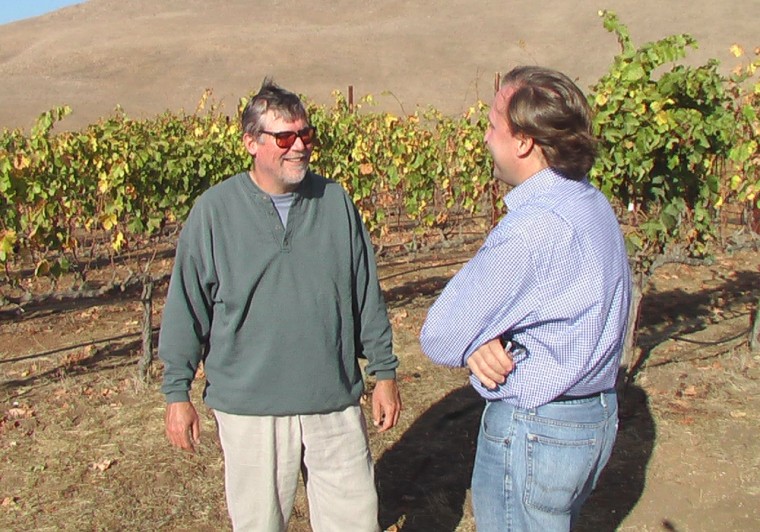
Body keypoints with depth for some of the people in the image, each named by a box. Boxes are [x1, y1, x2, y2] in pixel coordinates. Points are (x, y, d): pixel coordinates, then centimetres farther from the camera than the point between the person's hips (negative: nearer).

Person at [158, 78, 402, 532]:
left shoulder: (335, 201, 2)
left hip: (336, 401, 2)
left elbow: (367, 293, 8)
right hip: (249, 407, -1)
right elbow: (187, 307, 1)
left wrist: (385, 372, 9)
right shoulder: (214, 210, -4)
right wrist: (178, 392, 1)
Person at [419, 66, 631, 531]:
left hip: (535, 431, -9)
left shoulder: (532, 228, -28)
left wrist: (476, 343, -2)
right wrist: (483, 341, -11)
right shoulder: (593, 205, 2)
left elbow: (441, 338, -21)